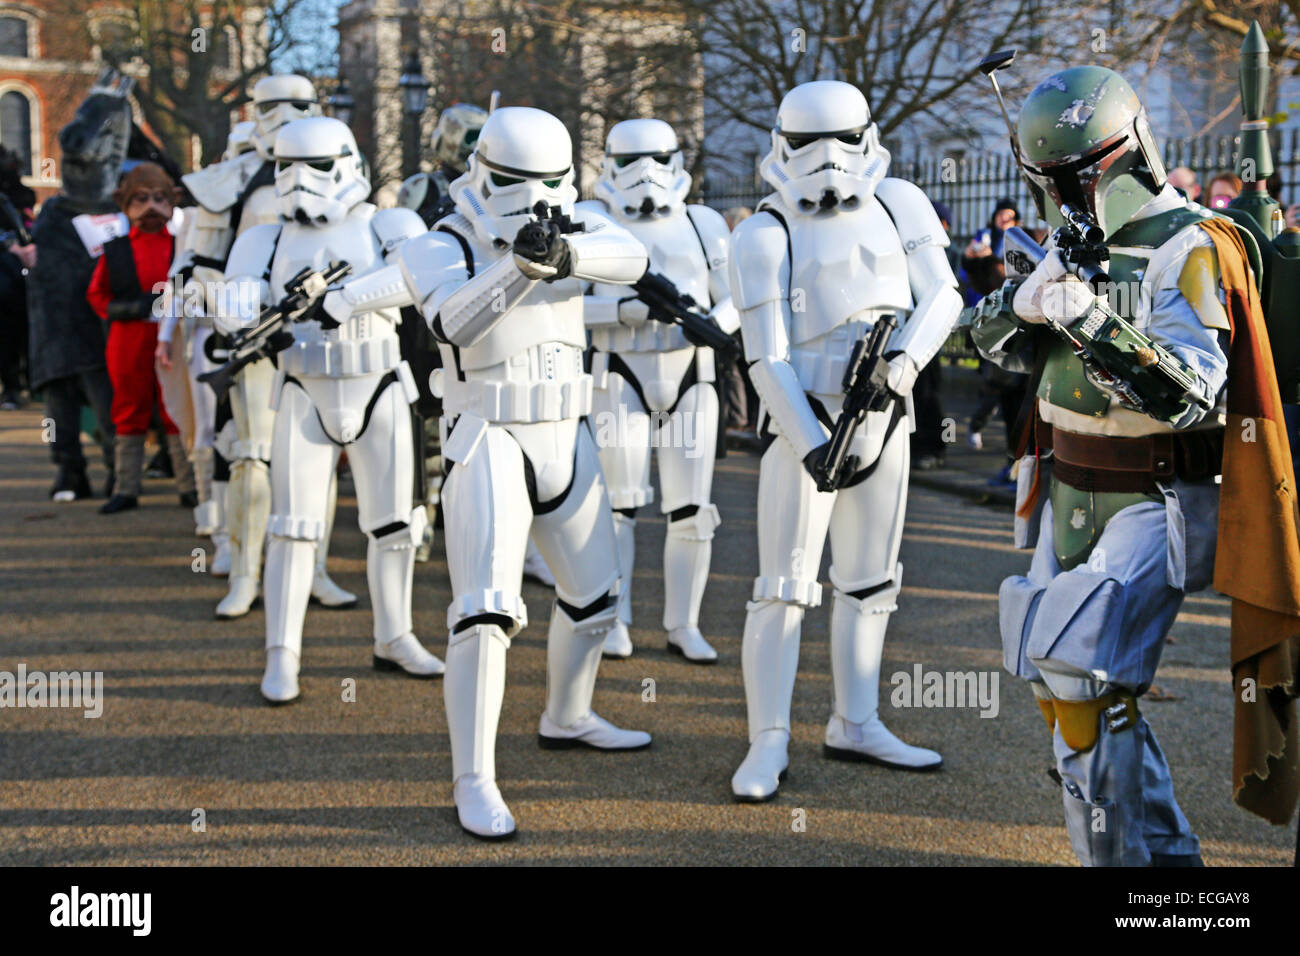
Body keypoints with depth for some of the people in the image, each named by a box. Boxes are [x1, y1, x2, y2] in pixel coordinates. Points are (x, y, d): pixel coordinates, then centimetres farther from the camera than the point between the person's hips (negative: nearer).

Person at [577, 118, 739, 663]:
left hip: (691, 379, 2)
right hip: (621, 379, -2)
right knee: (619, 503, 1)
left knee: (691, 510, 2)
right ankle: (614, 622, 14)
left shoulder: (703, 224, 7)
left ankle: (683, 627, 14)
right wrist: (625, 310, -22)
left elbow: (737, 299, 9)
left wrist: (712, 322, -14)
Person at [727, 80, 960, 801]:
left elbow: (942, 296, 7)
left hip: (885, 420, 5)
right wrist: (812, 446, -22)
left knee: (870, 580, 13)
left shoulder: (899, 207, 4)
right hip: (805, 423, -5)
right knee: (786, 587, -6)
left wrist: (907, 356, -13)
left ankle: (854, 725, 25)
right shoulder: (766, 236, -9)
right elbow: (766, 360, -13)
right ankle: (767, 743, 2)